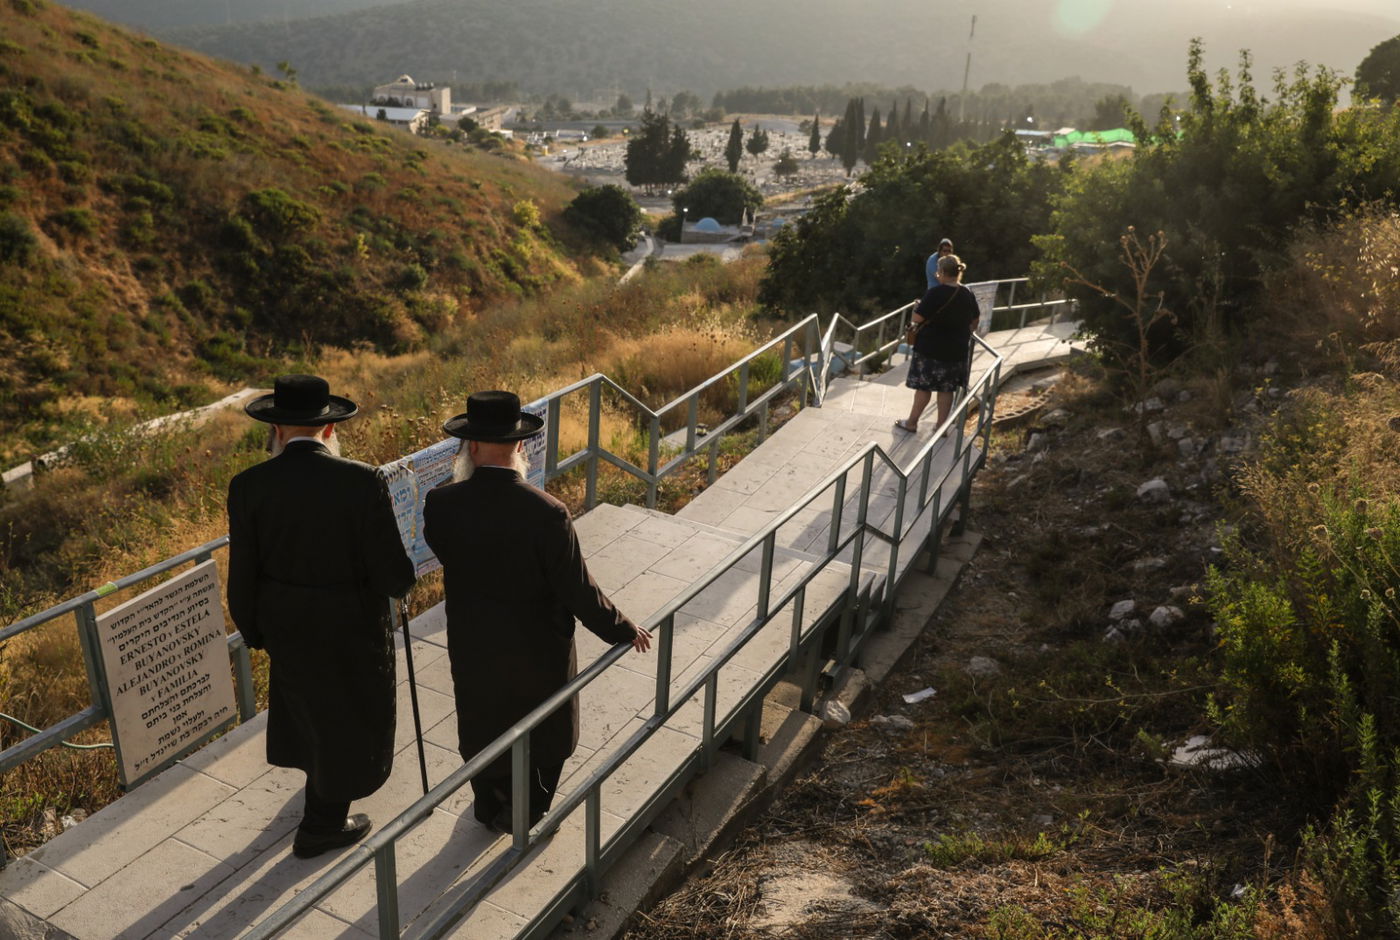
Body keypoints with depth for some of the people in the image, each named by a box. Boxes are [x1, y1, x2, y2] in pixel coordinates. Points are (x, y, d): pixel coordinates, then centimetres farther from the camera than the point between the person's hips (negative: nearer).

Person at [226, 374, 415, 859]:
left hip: (283, 623, 4)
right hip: (351, 625, -4)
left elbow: (243, 575, -6)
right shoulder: (362, 481, -23)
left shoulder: (248, 486, -14)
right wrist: (401, 581, 3)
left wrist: (251, 629, 11)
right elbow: (392, 573, -21)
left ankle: (316, 769, 60)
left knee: (305, 696, 31)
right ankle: (321, 827, 35)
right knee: (349, 712, 19)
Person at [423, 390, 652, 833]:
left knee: (482, 728, 27)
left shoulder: (440, 504, -22)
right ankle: (529, 812, 43)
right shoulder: (547, 513, -29)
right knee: (545, 730, 24)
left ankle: (491, 808, 48)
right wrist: (624, 630, -7)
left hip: (473, 647, 3)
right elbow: (578, 590, -22)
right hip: (537, 649, -2)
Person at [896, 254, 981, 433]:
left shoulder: (936, 292, -17)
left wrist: (917, 307, 3)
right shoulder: (968, 294, 3)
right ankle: (941, 426, 17)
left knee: (924, 386, 5)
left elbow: (917, 318, -18)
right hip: (956, 350, 5)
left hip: (930, 348, -5)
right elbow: (974, 321, 14)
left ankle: (912, 422, 15)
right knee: (947, 389, 11)